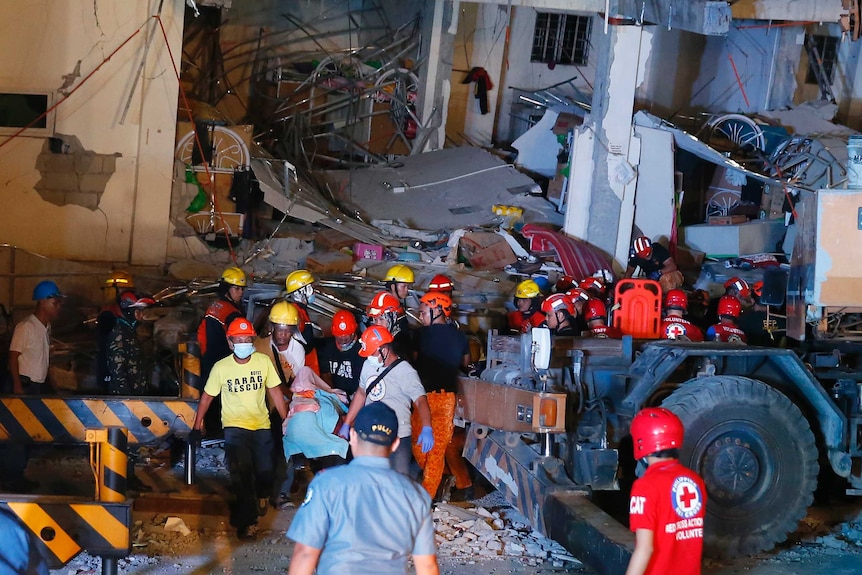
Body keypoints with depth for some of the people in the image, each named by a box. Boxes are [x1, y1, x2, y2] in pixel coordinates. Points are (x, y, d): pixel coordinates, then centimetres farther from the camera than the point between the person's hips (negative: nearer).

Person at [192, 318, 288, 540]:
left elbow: (274, 392, 5)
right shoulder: (221, 368, -5)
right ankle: (247, 521, -2)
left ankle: (261, 495, 34)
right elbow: (207, 397, 5)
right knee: (241, 472, -16)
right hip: (234, 427, -1)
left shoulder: (264, 361, -3)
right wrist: (196, 427, 5)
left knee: (265, 472, -5)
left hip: (261, 426, 1)